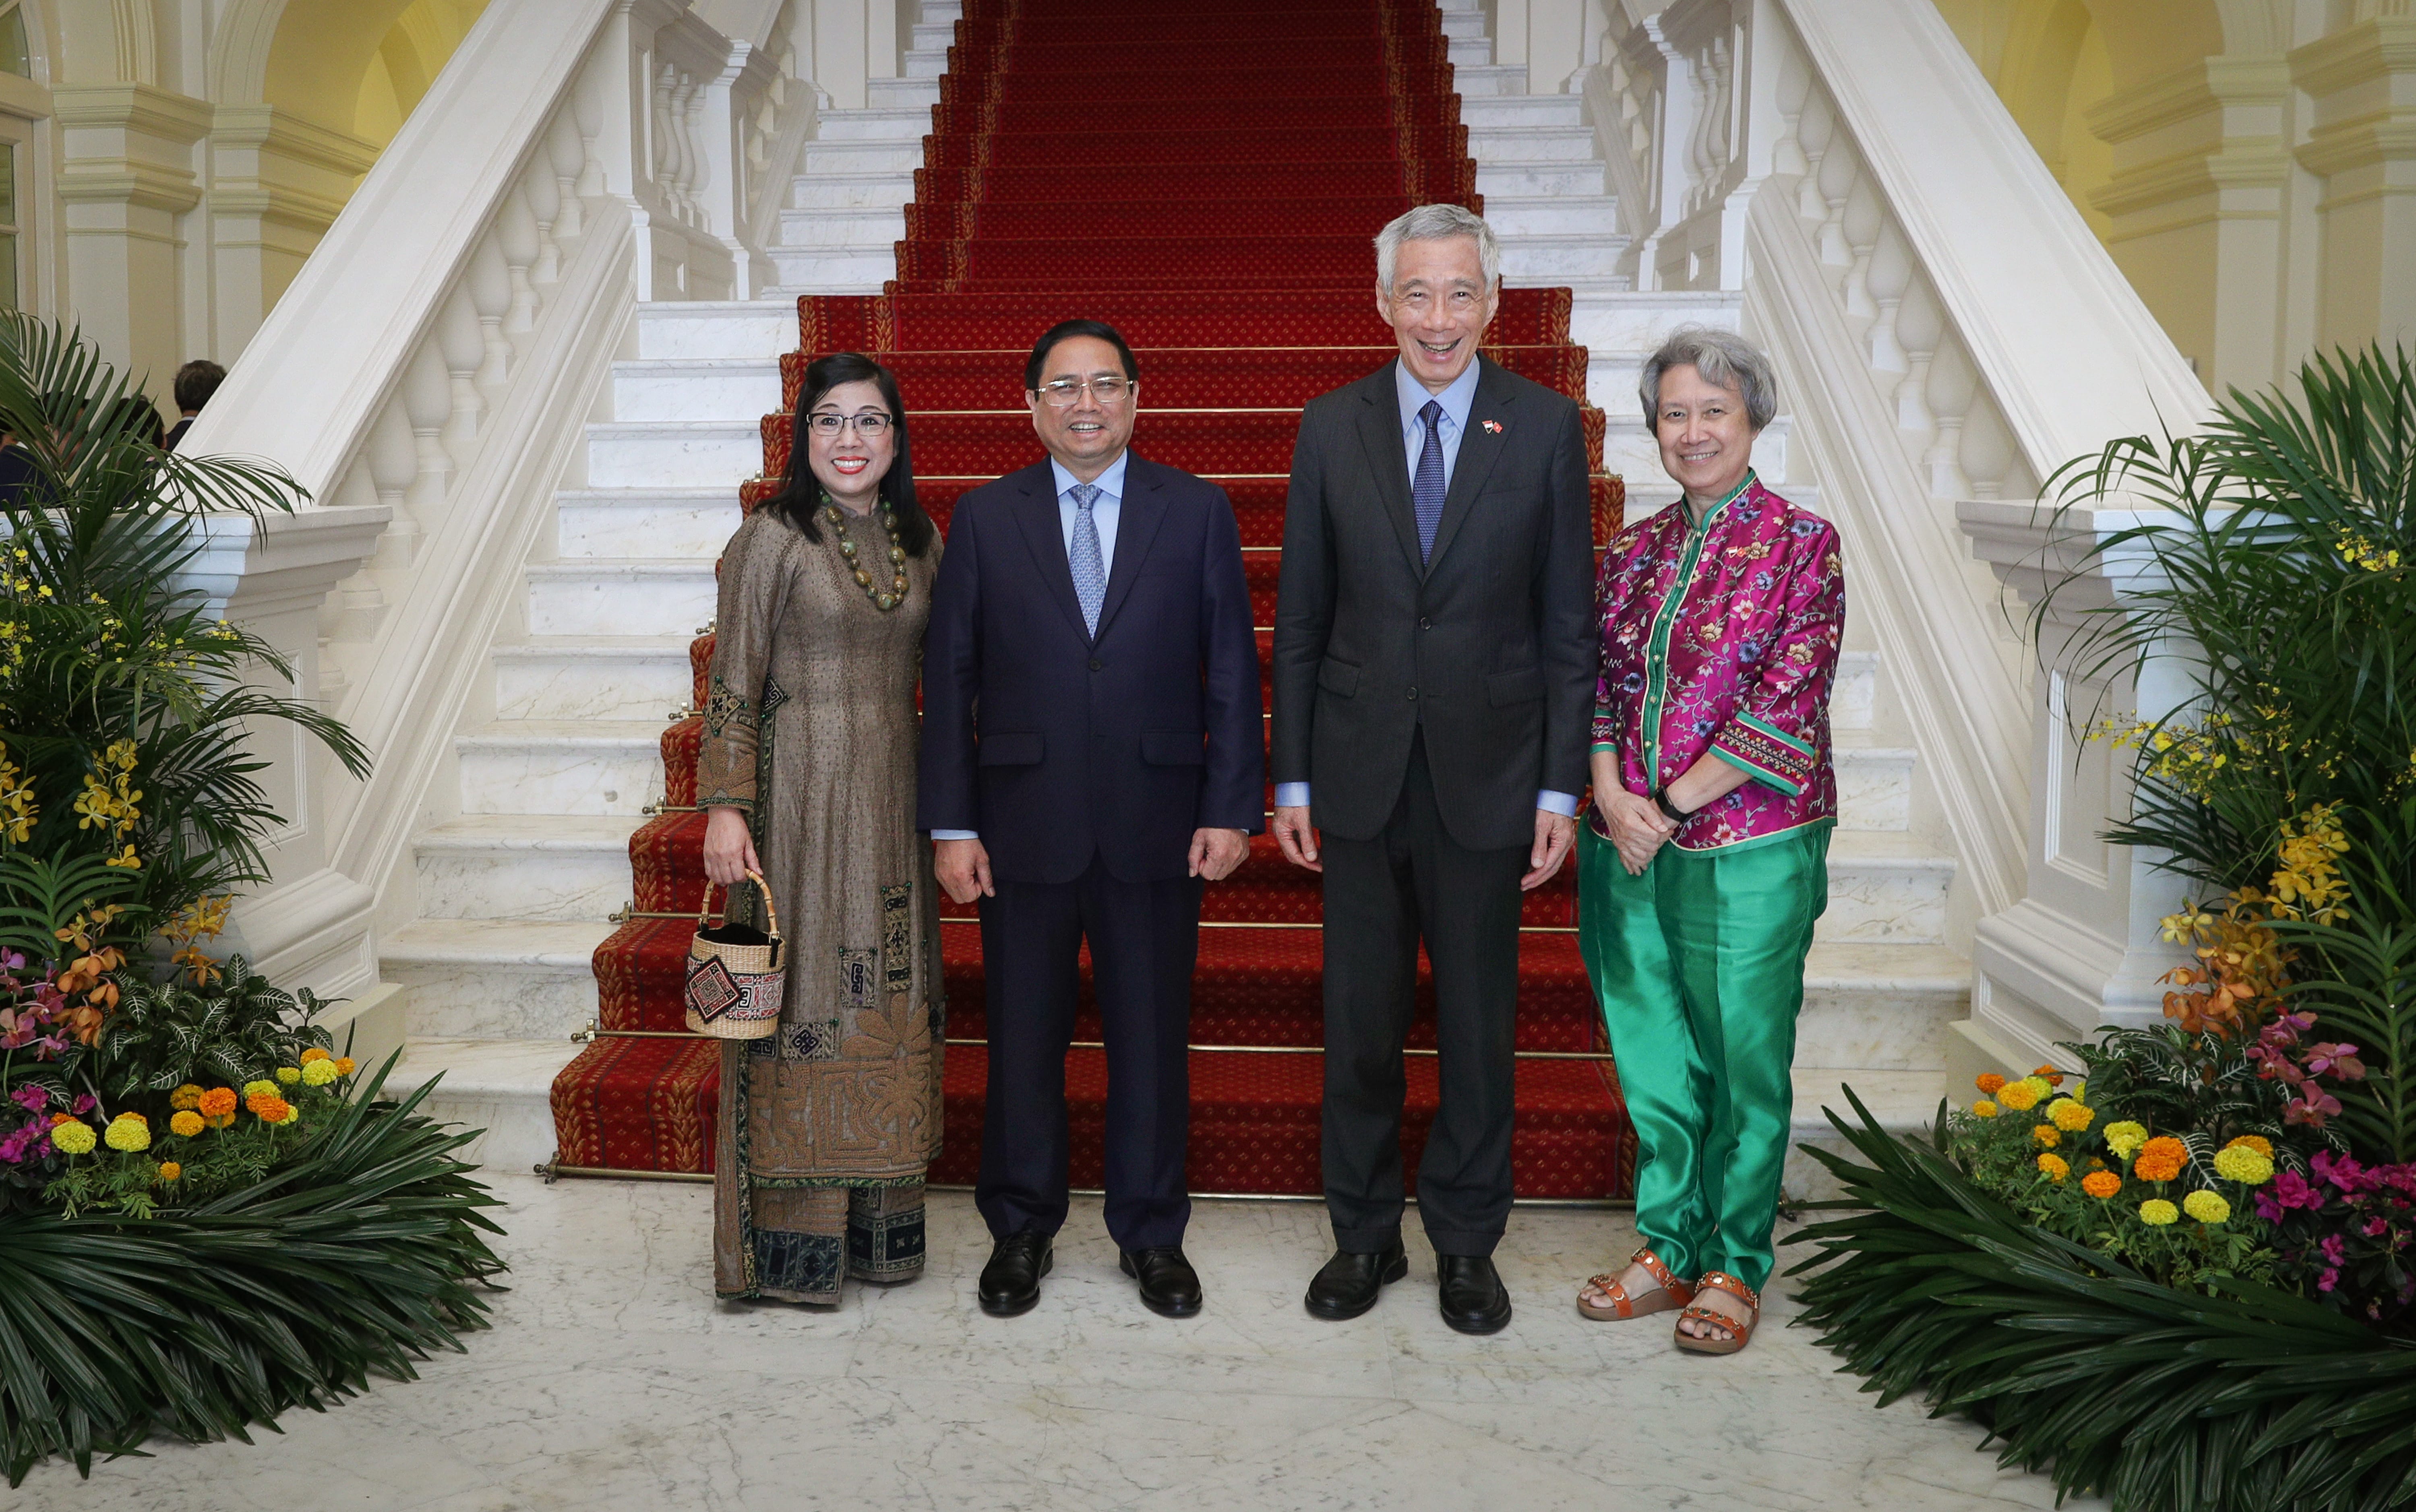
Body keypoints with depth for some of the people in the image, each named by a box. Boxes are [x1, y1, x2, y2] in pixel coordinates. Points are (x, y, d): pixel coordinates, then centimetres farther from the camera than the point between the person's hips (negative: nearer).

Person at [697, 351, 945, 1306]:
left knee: (890, 998, 9)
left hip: (894, 795, 5)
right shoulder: (772, 538, -5)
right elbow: (732, 687, -7)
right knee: (801, 995, -1)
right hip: (799, 792, -5)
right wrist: (725, 808, -14)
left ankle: (879, 1226, 21)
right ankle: (788, 1240, 9)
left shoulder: (921, 544, 10)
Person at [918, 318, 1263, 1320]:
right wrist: (951, 825, -3)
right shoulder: (985, 519, 4)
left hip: (1156, 824, 0)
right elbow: (949, 679, 3)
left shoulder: (1197, 512, 4)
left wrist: (1233, 809, -5)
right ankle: (1020, 1230, 27)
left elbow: (1232, 671, 2)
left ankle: (1151, 1234, 26)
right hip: (1024, 825, 0)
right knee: (1021, 1037, 9)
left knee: (1152, 1036, 9)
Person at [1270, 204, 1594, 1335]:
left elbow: (1569, 626, 0)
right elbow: (1299, 621, 5)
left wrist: (1561, 788, -4)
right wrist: (1290, 778, 1)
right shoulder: (1332, 428, 2)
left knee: (1478, 1023, 9)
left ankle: (1466, 1243, 25)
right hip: (1361, 776, 1)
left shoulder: (1546, 428, -1)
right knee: (1360, 1021, 9)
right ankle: (1364, 1233, 26)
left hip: (1486, 777, -1)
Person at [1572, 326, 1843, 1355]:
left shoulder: (1801, 545, -4)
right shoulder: (1633, 552, 11)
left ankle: (1736, 1267, 19)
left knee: (1743, 1063, 4)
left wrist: (1675, 803, -14)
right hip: (1631, 848, 5)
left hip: (1749, 849, -4)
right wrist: (1612, 792, -9)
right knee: (1654, 1058, 11)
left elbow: (1786, 700, -12)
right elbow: (1596, 685, 9)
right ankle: (1670, 1249, 26)